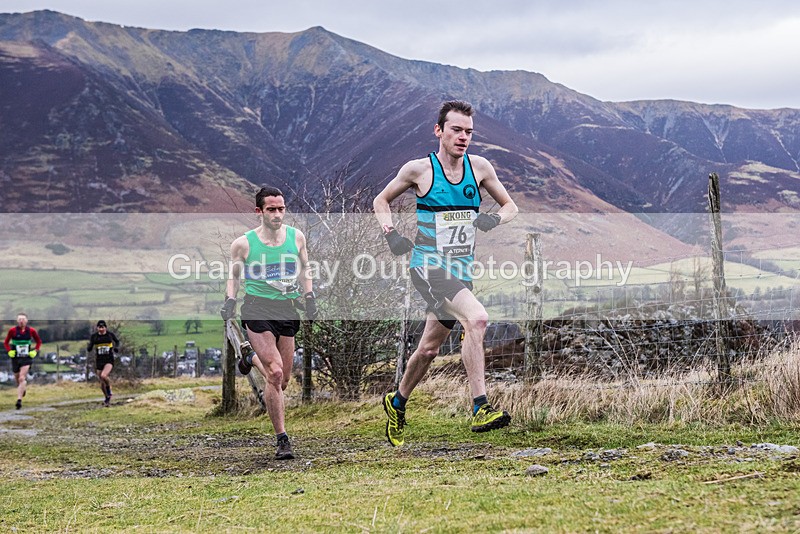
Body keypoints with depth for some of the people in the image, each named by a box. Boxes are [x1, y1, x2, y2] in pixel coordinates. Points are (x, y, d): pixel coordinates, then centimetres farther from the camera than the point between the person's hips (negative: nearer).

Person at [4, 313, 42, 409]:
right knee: (17, 378, 14)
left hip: (26, 358, -2)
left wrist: (35, 351, -4)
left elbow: (39, 342, 10)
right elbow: (6, 342, 7)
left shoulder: (31, 331, -5)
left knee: (22, 378, -15)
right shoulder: (12, 330, -6)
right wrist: (9, 351, -9)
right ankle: (23, 388, 49)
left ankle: (19, 400, -17)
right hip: (15, 358, 2)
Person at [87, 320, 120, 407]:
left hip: (109, 360, -3)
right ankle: (107, 399, 29)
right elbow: (89, 348, 4)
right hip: (99, 361, 3)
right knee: (102, 383, 8)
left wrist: (117, 347, -5)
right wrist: (89, 348, -19)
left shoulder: (110, 334, -3)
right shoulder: (94, 336, -1)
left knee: (103, 376, -29)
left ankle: (109, 390, -2)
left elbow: (117, 341, 15)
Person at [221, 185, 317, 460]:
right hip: (257, 309, -4)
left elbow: (304, 270, 19)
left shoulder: (296, 237, 5)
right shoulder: (243, 243, -4)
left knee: (283, 381, 10)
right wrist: (230, 300, -7)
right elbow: (234, 276, 9)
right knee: (275, 373, -16)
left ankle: (252, 359, 45)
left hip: (286, 309, 4)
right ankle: (282, 440, -6)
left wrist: (309, 297, 6)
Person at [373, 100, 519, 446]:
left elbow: (510, 207, 15)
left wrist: (494, 219, -7)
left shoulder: (479, 167, 4)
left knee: (429, 348, 15)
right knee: (477, 318, -29)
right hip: (428, 266, -5)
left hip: (461, 272, 5)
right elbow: (381, 201, 10)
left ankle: (396, 403, 39)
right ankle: (480, 409, -28)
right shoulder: (419, 169, -5)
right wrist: (391, 234, -6)